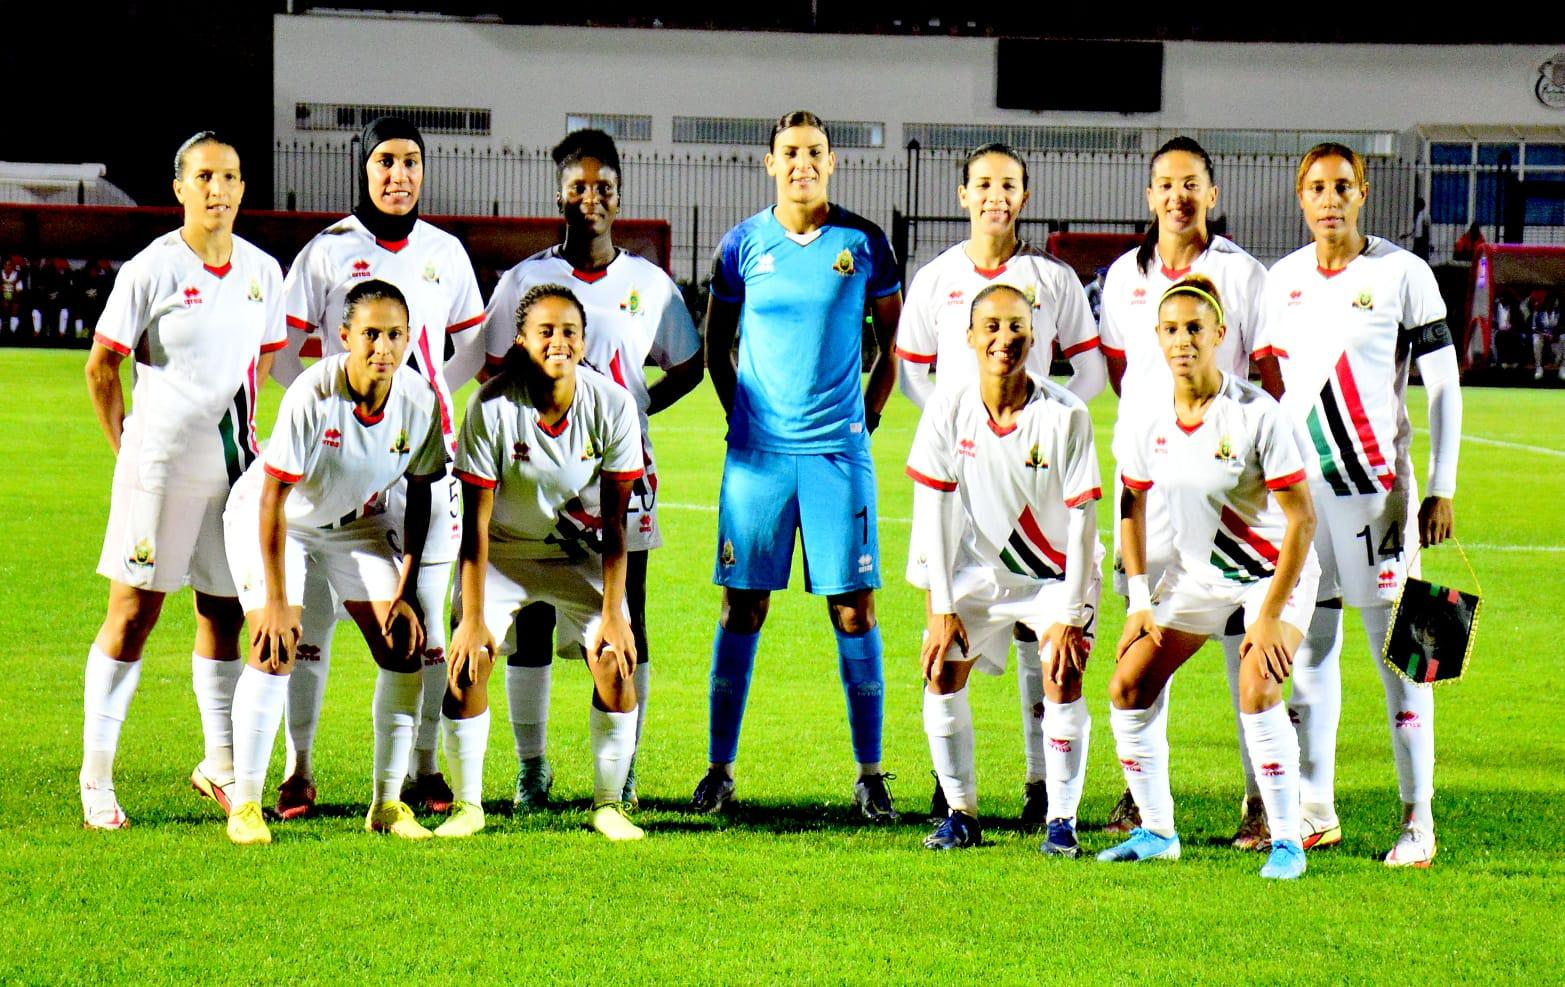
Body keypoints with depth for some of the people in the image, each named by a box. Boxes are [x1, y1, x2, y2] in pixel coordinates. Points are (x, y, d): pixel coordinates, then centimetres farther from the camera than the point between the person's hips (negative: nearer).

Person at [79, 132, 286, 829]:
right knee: (134, 613, -3)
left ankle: (220, 765, 21)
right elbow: (101, 366, -1)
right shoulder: (151, 270, -8)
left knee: (224, 613, 9)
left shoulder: (262, 271, 6)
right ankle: (96, 776, 3)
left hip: (232, 463, 5)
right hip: (161, 464, -5)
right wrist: (126, 448, 2)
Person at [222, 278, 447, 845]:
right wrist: (276, 600, -26)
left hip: (356, 521, 5)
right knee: (275, 647, -21)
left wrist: (406, 592, -7)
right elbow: (272, 499, -26)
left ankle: (387, 803, 6)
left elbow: (420, 496, -4)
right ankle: (245, 804, -11)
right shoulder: (312, 395, -32)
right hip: (269, 517, -5)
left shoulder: (419, 401, -18)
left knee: (403, 646, -7)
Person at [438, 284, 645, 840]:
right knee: (468, 661, -19)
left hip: (579, 554, 1)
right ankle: (467, 804, -2)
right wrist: (473, 617, -20)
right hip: (502, 552, -1)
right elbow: (475, 522, -18)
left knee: (615, 662, -16)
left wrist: (612, 614, -16)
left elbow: (613, 522, -11)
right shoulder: (493, 407, -23)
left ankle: (609, 804, 1)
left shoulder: (612, 405, -18)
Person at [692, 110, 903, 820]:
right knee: (743, 607, 2)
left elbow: (895, 339, 12)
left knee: (853, 609, -2)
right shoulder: (743, 244, 4)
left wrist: (868, 414, 6)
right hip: (757, 451, 1)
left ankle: (869, 773, 5)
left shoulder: (862, 243, 2)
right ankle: (719, 768, 9)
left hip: (839, 450, -1)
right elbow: (716, 342, 16)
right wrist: (741, 414, 8)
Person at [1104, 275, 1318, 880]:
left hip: (1274, 570, -6)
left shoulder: (1256, 415, -25)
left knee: (1256, 688, -25)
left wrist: (1270, 616, -22)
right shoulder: (1147, 420, -9)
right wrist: (1139, 599, 2)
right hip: (1196, 572, 6)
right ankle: (1156, 831, 14)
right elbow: (1132, 504, 8)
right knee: (1129, 686, -2)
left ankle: (1286, 841, -13)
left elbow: (1302, 519, -21)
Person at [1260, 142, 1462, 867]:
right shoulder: (1283, 280, 10)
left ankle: (1418, 821, -4)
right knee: (1308, 646, 7)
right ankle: (1315, 810, 14)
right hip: (1300, 482, 4)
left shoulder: (1401, 274, -3)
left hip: (1377, 482, -4)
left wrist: (1441, 489, -7)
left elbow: (1443, 385, -2)